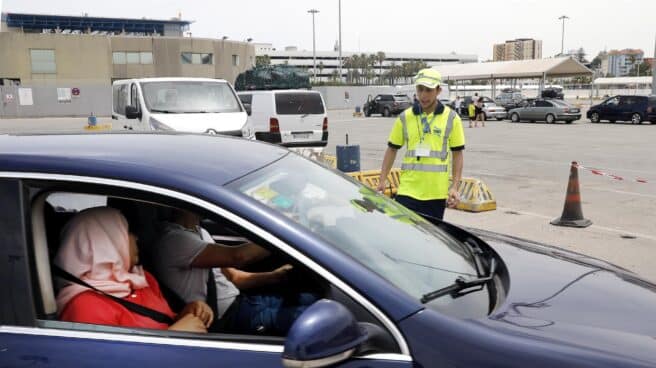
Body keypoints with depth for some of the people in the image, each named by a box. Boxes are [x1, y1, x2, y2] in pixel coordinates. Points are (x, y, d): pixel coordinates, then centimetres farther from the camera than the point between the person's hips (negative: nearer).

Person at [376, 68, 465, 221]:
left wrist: (455, 187, -4)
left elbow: (457, 154, 3)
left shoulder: (451, 118, 0)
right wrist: (382, 181, 3)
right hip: (408, 190, 0)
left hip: (437, 193, 0)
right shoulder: (405, 117, 3)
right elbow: (392, 150, 9)